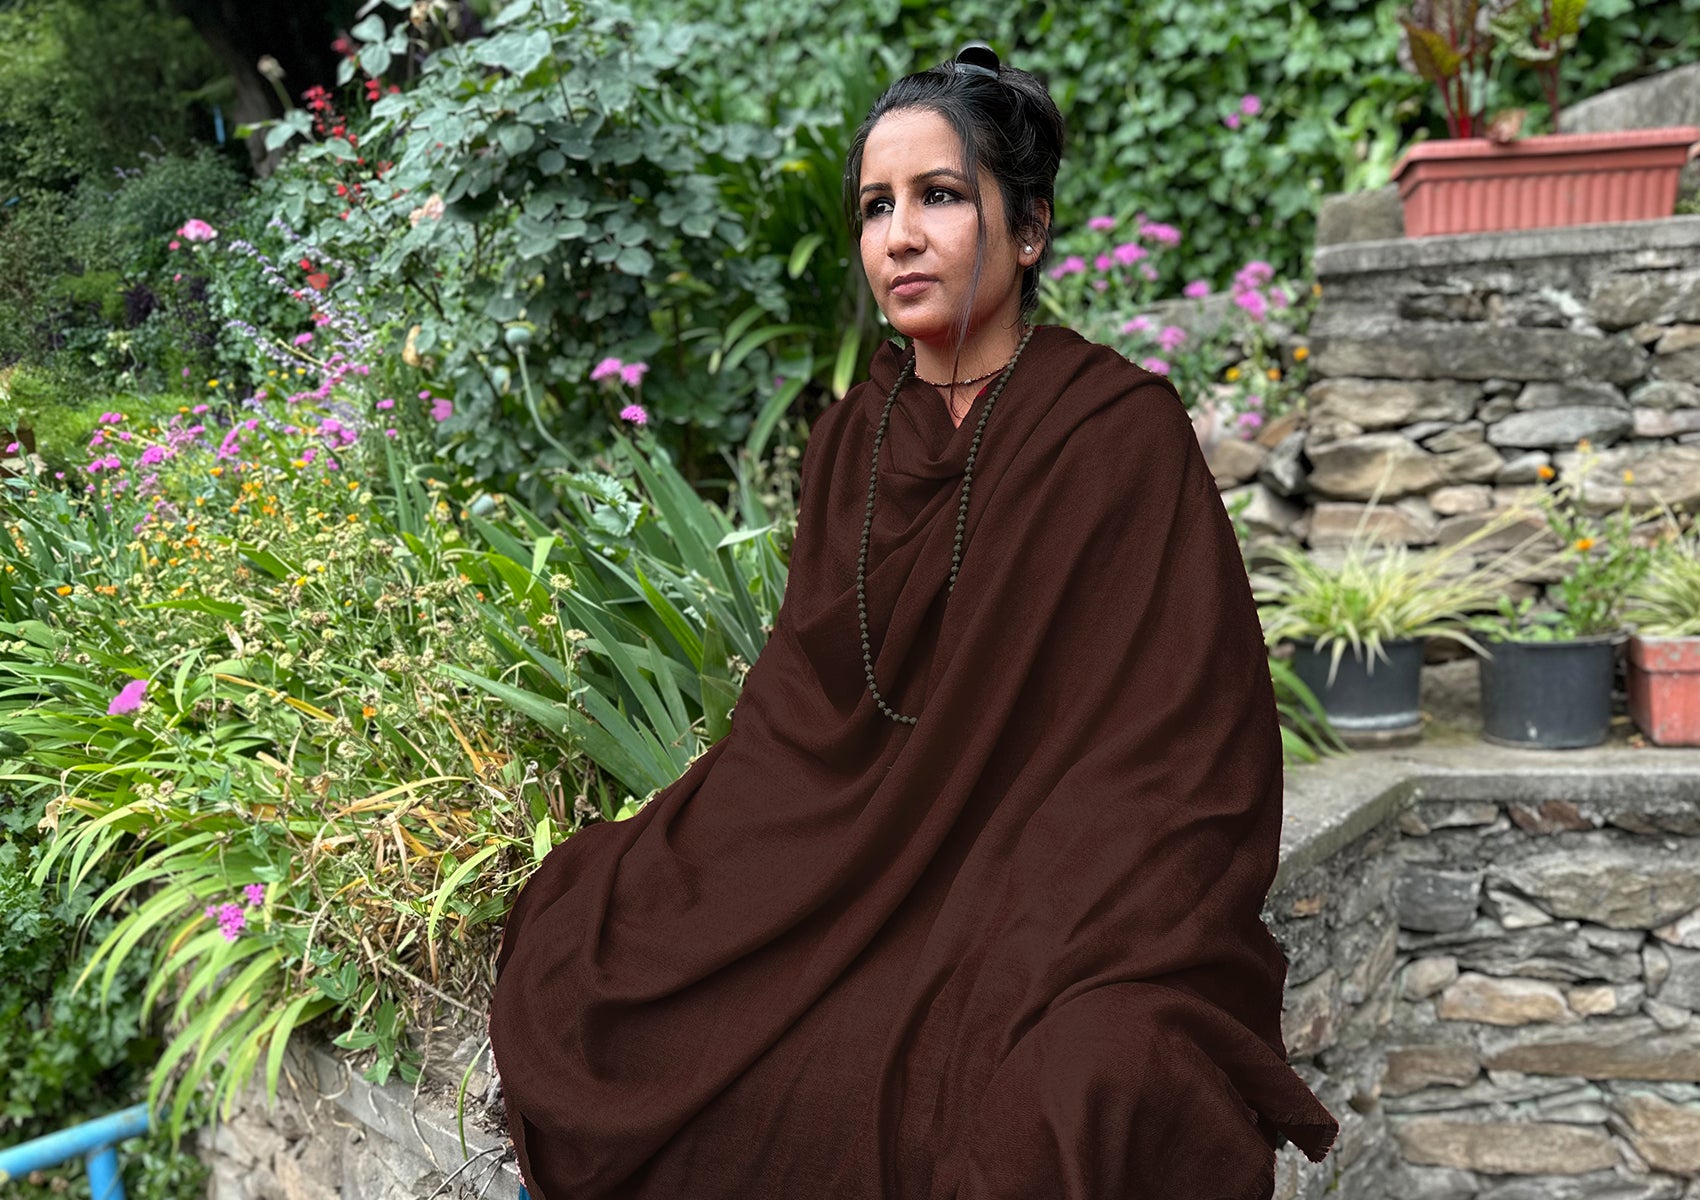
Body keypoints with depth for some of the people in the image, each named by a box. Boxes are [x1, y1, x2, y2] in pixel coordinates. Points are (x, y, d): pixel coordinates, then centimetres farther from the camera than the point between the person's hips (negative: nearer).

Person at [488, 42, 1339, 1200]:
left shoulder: (1121, 432, -10)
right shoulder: (852, 437, 7)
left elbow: (1188, 747, -12)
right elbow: (797, 696, 10)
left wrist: (1100, 973, -21)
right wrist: (657, 855, 0)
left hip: (1035, 880, -5)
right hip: (848, 865, 5)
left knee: (1071, 1094, -31)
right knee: (574, 947, -7)